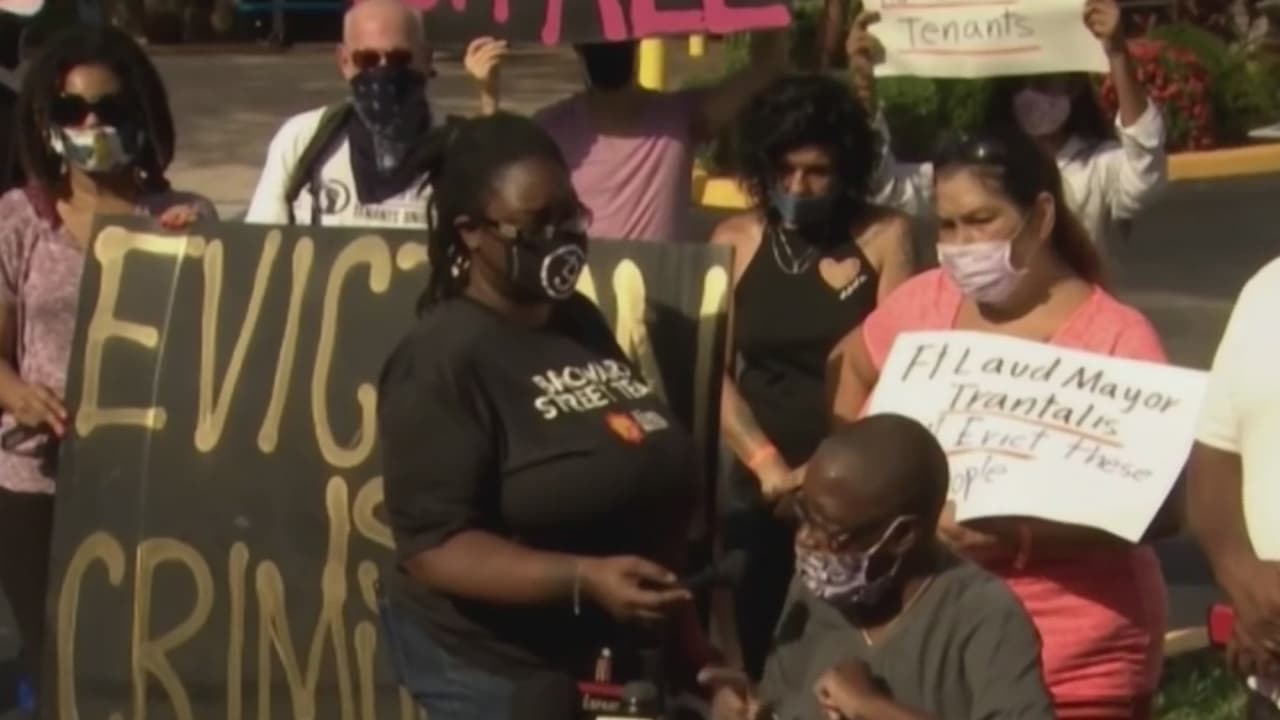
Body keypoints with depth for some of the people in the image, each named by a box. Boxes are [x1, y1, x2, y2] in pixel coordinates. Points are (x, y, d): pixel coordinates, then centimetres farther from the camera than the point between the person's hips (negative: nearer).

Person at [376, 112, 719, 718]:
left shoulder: (581, 322, 7)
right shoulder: (446, 360, -16)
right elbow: (434, 545, -22)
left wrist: (686, 634, 15)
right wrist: (584, 580, -32)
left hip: (620, 658, 7)